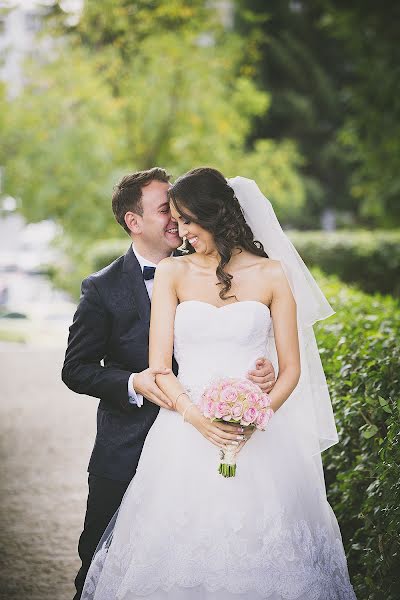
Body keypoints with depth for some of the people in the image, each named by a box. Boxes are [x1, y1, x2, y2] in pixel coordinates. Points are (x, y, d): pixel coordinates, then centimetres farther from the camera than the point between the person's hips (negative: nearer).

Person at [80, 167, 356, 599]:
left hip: (258, 439, 0)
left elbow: (291, 366, 4)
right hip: (186, 434, 1)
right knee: (182, 554, 0)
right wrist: (196, 416, -17)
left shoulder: (271, 275, 4)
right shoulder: (172, 274, 6)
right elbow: (159, 365, 0)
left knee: (257, 555, 0)